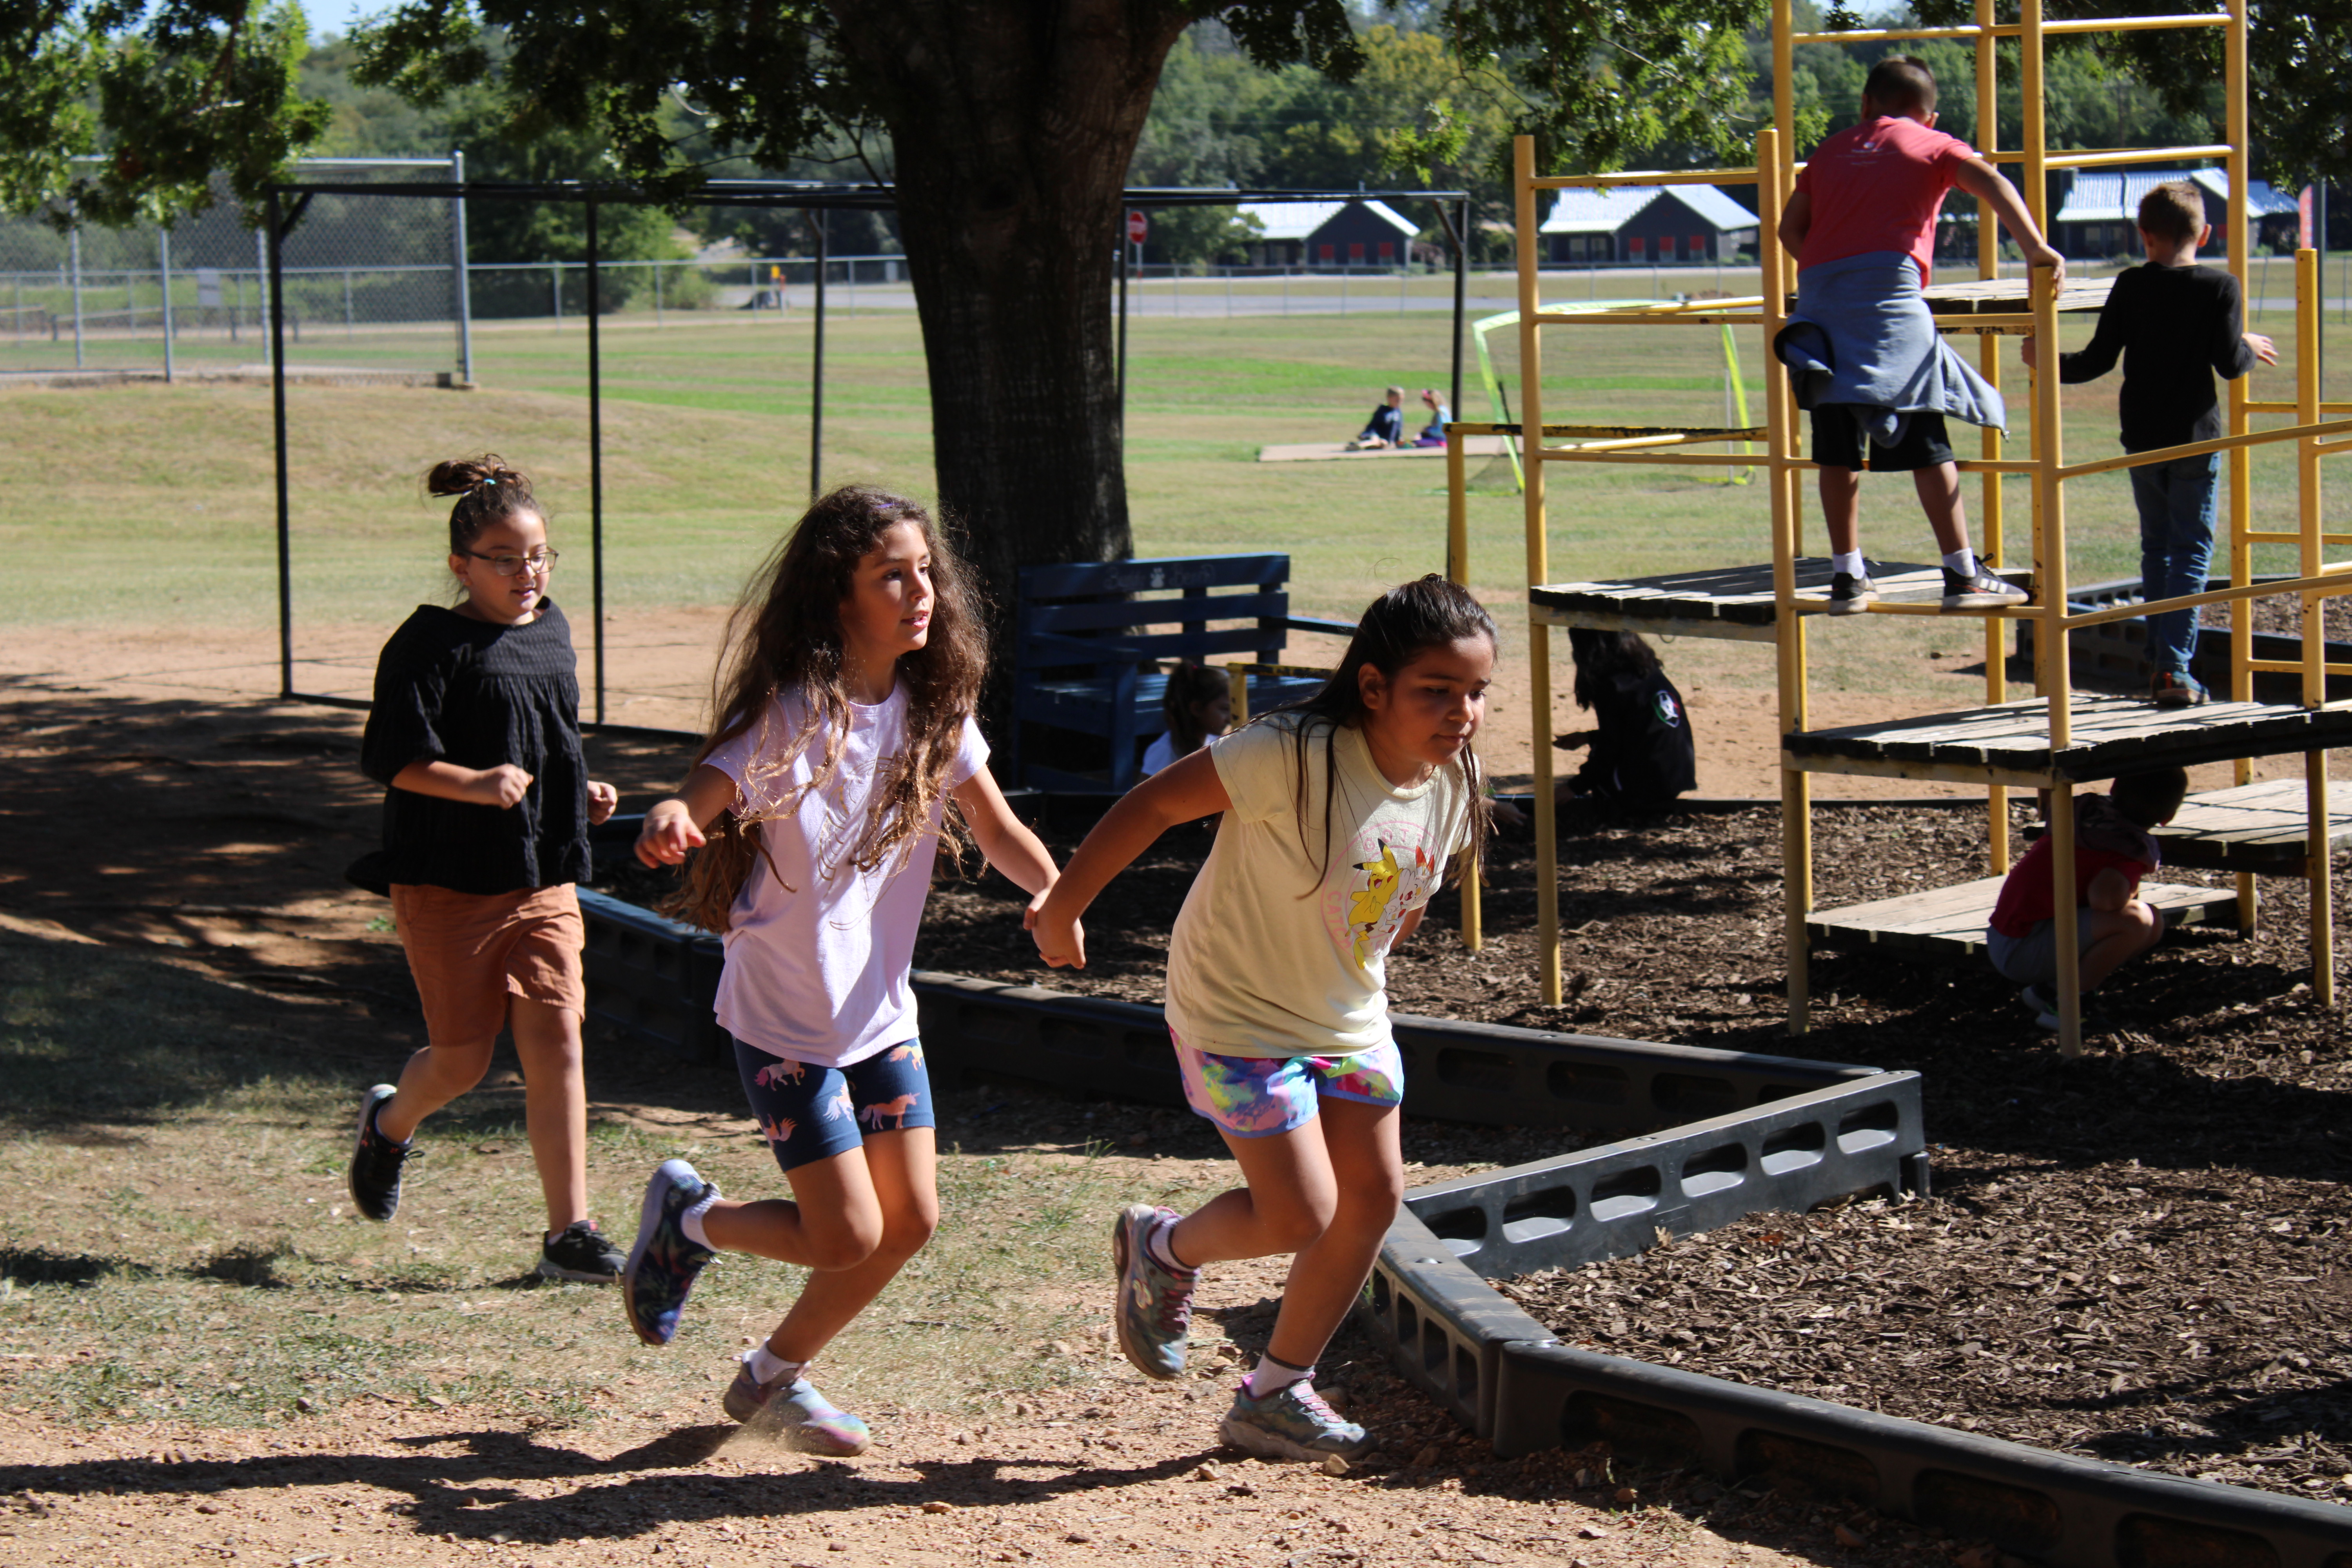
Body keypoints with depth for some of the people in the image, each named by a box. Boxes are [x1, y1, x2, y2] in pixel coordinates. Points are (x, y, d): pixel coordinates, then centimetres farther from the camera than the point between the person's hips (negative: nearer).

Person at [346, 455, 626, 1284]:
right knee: (461, 1059, 4)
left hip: (544, 880, 5)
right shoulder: (431, 643, -10)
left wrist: (580, 794, 9)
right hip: (449, 882, -5)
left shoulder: (551, 631, 11)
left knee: (556, 1042, -6)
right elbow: (391, 755, -17)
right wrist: (473, 785, -31)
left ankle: (569, 1232, -4)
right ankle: (389, 1126, 39)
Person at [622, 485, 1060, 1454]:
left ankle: (775, 1378, 28)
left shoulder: (933, 704, 0)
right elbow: (704, 799, -27)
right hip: (786, 1018, -7)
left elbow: (995, 828, 3)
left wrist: (1053, 891, -18)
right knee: (847, 1238, -7)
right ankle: (688, 1218, 21)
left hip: (882, 1009, 7)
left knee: (909, 1225, 7)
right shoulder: (794, 716, -19)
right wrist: (671, 824, -52)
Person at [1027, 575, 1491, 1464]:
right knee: (1298, 1216, -9)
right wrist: (1063, 908, -15)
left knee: (1374, 1198, 6)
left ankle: (1277, 1394, 21)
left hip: (1349, 1020, 7)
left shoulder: (1450, 785, -8)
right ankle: (1164, 1250, 24)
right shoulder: (1294, 757, -30)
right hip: (1242, 1015, -7)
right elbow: (1156, 804, -22)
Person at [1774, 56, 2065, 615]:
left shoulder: (1833, 150, 26)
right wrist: (2034, 247, -10)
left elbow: (1790, 227, 22)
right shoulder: (1933, 146, 15)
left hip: (1818, 289, 4)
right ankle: (1962, 574, -7)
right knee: (1925, 441, -4)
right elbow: (1987, 181, -2)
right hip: (1888, 289, -4)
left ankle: (1847, 577, 12)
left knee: (1837, 444, 9)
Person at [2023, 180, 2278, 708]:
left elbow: (2099, 361, -3)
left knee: (2156, 547, 15)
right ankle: (2174, 669, -11)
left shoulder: (2130, 286, -1)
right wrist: (2251, 348, 12)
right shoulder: (2220, 288, -7)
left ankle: (2161, 663, 16)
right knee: (2191, 549, 1)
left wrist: (2050, 363, 14)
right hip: (2196, 437, -2)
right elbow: (2230, 364, -10)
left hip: (2142, 440, 2)